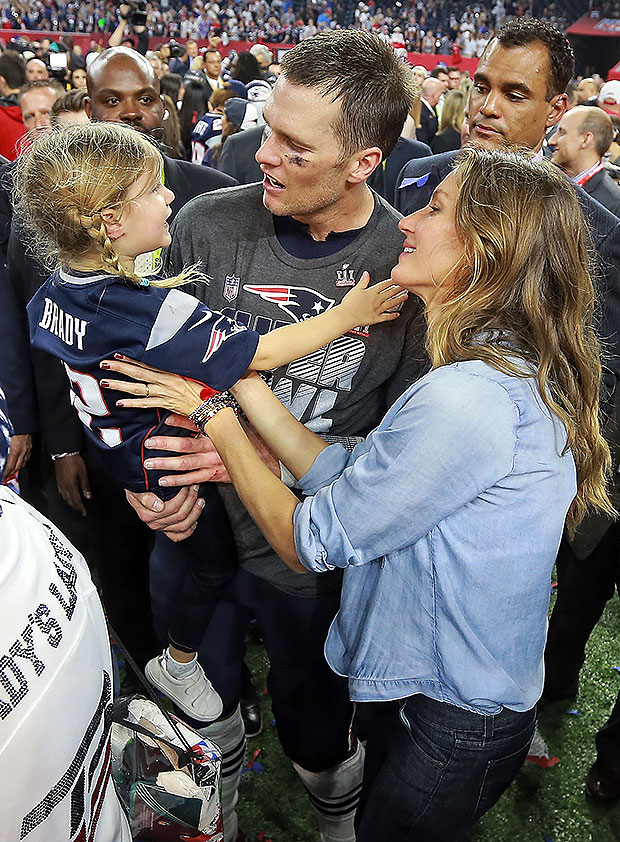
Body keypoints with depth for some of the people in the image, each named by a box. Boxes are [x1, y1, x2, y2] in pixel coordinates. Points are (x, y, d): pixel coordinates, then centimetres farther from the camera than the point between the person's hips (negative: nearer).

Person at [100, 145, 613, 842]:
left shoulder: (466, 399, -33)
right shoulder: (512, 372, 0)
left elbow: (306, 542, -23)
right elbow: (346, 476, -3)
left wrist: (213, 417, -13)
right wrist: (240, 377, -5)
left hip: (451, 726, -8)